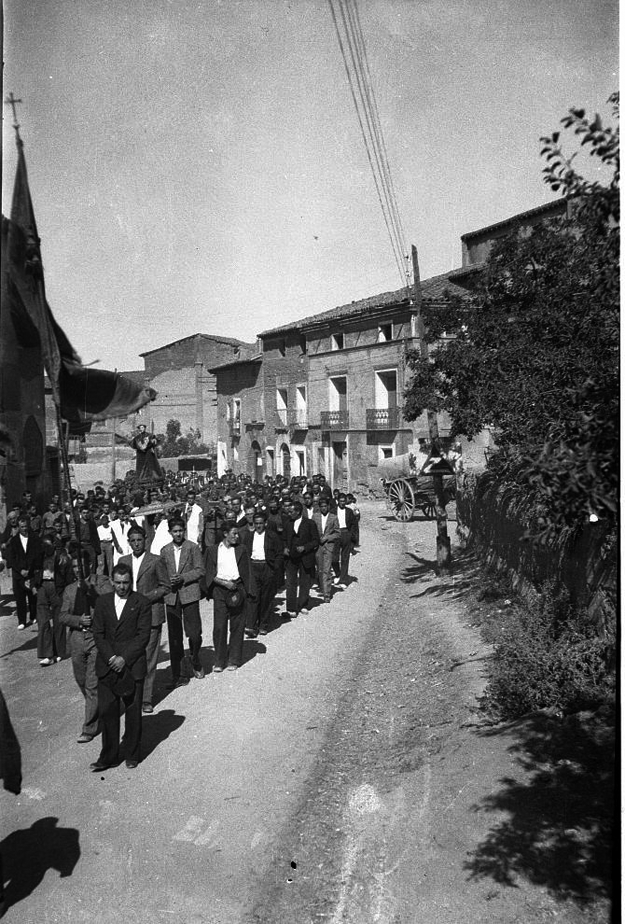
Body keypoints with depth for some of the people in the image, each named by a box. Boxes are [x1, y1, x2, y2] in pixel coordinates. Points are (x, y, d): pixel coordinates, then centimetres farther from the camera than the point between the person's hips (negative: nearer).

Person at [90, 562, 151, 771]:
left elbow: (143, 636, -7)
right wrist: (111, 657, -10)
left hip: (132, 665, -2)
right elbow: (98, 634, 3)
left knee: (133, 711, 6)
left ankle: (132, 756, 22)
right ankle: (108, 756, 21)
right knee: (106, 710, 5)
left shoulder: (142, 604, -4)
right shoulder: (102, 602, 6)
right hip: (107, 665, 3)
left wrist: (124, 658, -14)